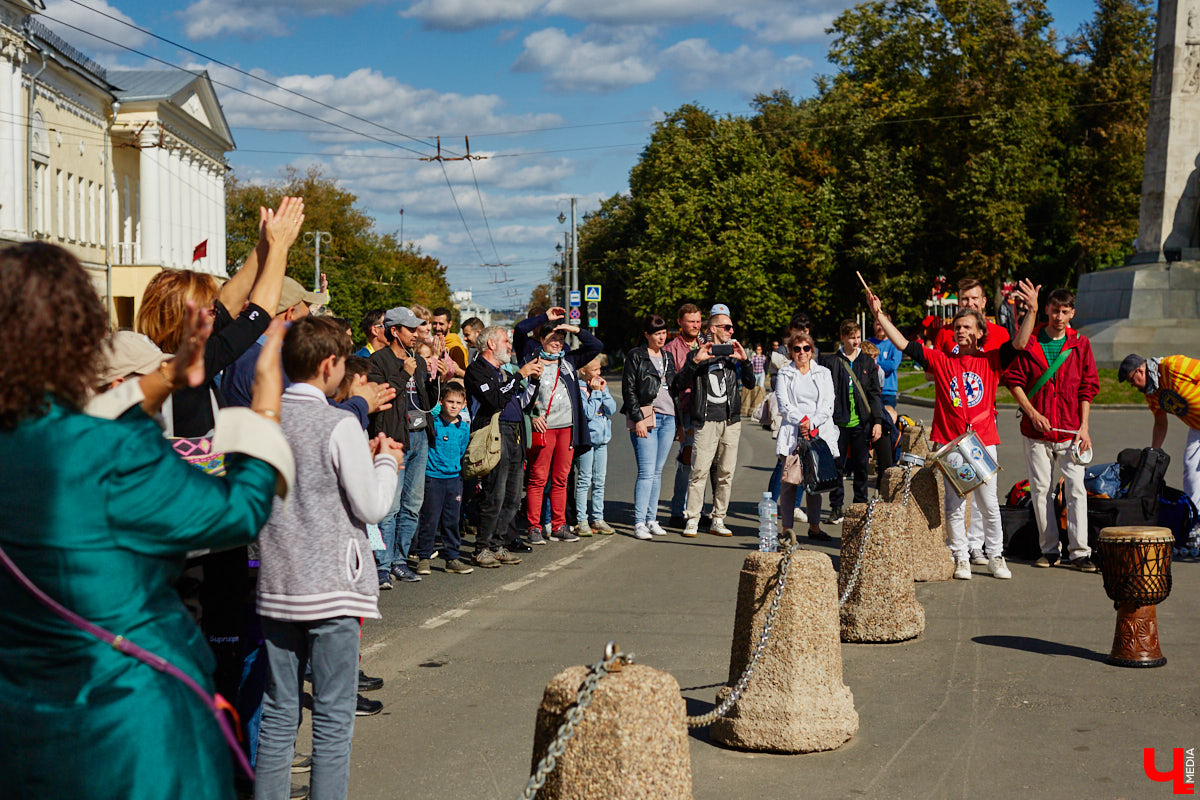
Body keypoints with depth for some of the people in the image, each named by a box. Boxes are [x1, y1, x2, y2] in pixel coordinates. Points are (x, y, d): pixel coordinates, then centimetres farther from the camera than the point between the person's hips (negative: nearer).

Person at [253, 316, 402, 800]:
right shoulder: (340, 425, -13)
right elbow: (372, 507, -11)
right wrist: (386, 462, 7)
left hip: (276, 584, 5)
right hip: (331, 587, -5)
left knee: (278, 713, 13)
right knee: (333, 717, 3)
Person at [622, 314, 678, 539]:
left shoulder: (668, 356, 17)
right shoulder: (635, 356, -1)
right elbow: (628, 390, -5)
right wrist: (637, 419, -13)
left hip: (668, 418, 6)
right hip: (645, 417, -6)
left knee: (658, 471, 7)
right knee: (647, 472, -12)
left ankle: (651, 519, 12)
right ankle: (639, 522, -10)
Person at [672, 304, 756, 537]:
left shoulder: (733, 355, 14)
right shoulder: (697, 355, 4)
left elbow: (750, 383, 8)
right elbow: (679, 385, -4)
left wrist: (744, 360, -6)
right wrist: (695, 361, -15)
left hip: (731, 422, 4)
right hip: (706, 421, -4)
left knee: (726, 473, 5)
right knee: (699, 471, -10)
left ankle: (718, 520, 13)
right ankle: (692, 520, -5)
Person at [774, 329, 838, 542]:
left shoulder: (824, 373, 14)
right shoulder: (784, 375, 9)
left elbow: (828, 405, 5)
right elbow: (784, 405, 0)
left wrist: (812, 424, -9)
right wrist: (802, 421, -13)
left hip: (819, 433, 2)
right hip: (792, 435, -2)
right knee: (789, 482, -6)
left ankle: (814, 526, 11)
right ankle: (787, 528, -3)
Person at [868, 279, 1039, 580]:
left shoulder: (991, 361, 5)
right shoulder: (941, 361, 7)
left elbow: (1019, 343, -8)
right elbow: (904, 344, 4)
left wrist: (1032, 310, -21)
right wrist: (880, 314, -2)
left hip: (983, 442, -1)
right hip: (948, 444, 1)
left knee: (989, 504, 3)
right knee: (954, 505, 4)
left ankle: (995, 556, 16)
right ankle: (961, 558, 14)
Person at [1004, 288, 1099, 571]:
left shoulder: (1080, 343, 5)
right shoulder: (1029, 342, 2)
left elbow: (1088, 386, 5)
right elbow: (1014, 380, 3)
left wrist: (1084, 427, -2)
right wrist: (1032, 413, -8)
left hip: (1070, 431, 0)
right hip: (1036, 431, 0)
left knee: (1076, 489, -6)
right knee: (1040, 489, 4)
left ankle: (1079, 552, -3)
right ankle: (1049, 549, 14)